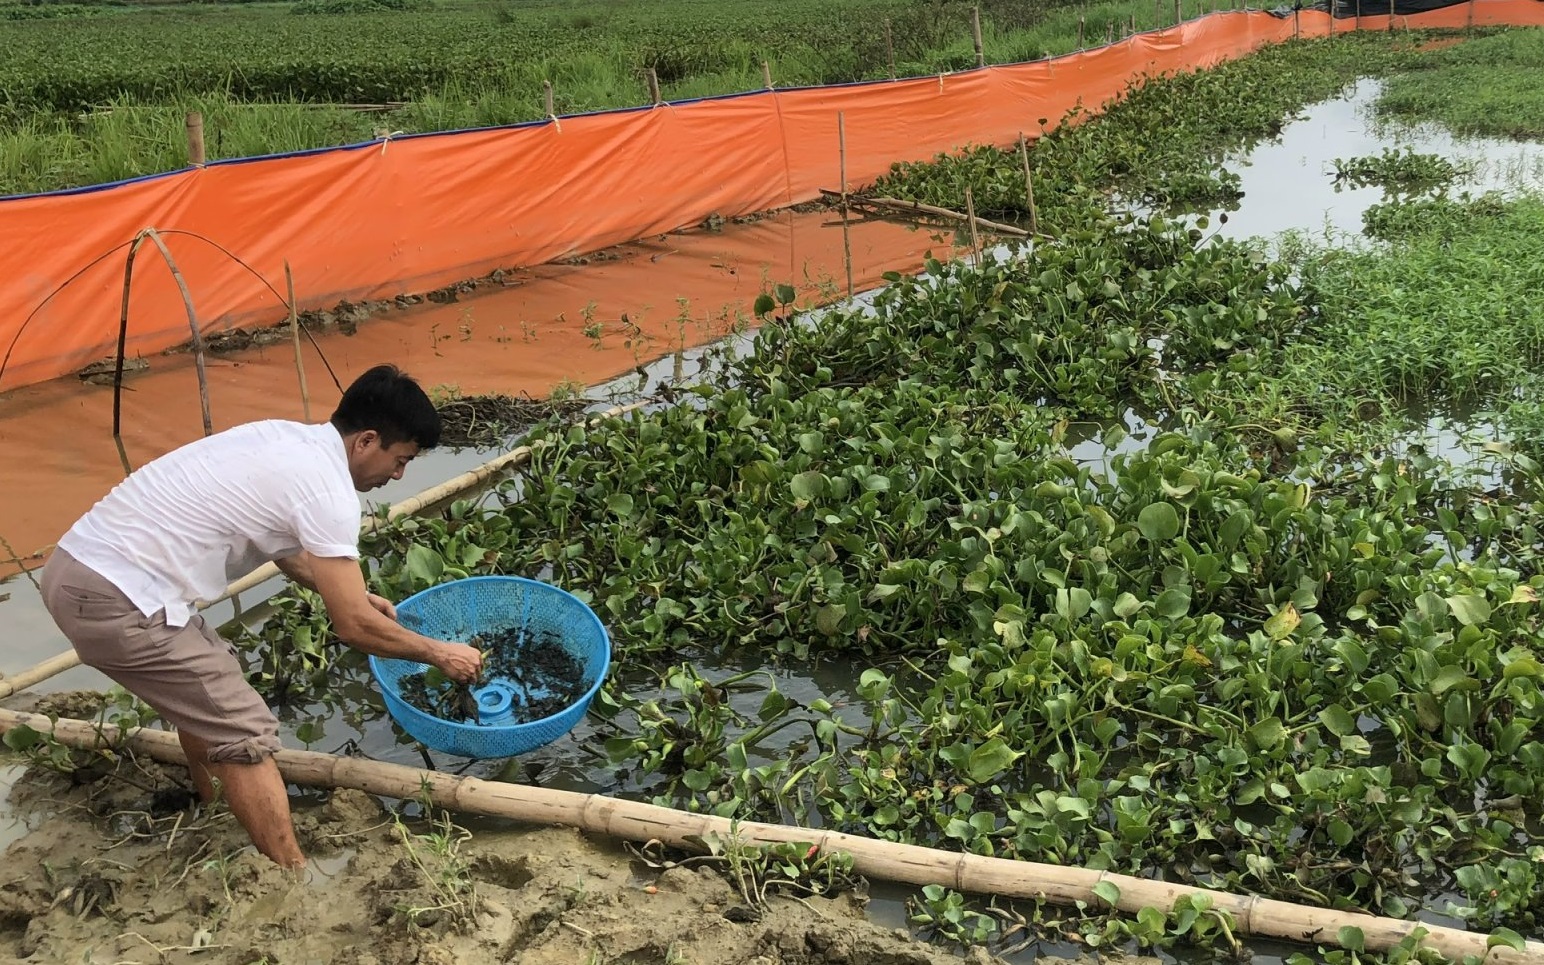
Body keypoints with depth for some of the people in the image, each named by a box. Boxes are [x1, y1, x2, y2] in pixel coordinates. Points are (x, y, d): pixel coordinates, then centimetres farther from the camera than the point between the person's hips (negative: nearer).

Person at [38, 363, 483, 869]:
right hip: (114, 601, -10)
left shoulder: (289, 439, 12)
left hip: (76, 565, 10)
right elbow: (353, 627, -10)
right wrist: (439, 652, 2)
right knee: (245, 732, -2)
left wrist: (352, 592, 34)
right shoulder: (325, 487, -15)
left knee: (208, 686, 29)